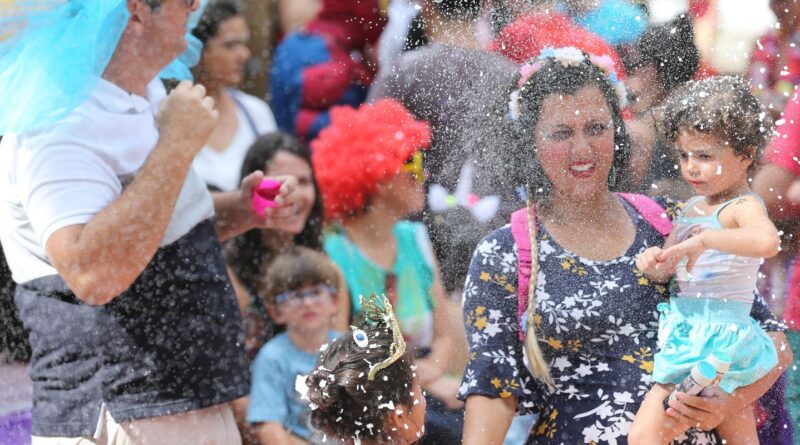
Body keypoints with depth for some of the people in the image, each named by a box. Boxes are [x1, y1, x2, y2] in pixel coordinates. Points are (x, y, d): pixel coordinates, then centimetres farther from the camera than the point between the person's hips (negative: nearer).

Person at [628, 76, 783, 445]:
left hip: (715, 342, -10)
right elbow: (666, 268, 17)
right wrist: (653, 261, -6)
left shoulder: (743, 207, -14)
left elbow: (768, 242, -37)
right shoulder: (693, 206, 13)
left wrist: (703, 240, -37)